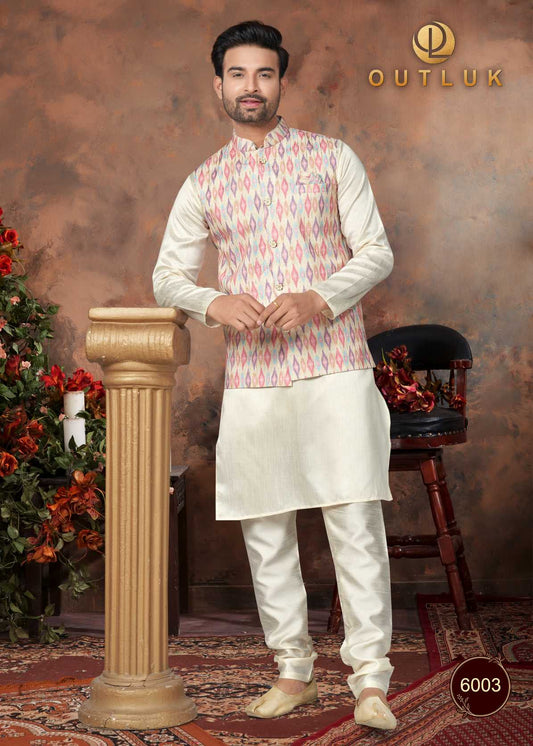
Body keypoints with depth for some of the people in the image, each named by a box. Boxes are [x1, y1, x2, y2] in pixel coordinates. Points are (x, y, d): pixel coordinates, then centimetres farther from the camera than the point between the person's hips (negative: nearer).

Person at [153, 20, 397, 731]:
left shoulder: (332, 157, 7)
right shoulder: (204, 183, 13)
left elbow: (377, 251, 4)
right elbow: (168, 275, 14)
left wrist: (319, 299, -14)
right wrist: (214, 303, -8)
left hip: (335, 365, -2)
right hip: (251, 378, 3)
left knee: (355, 522, -8)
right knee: (266, 532, 6)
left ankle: (370, 680, -3)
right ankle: (293, 671, 19)